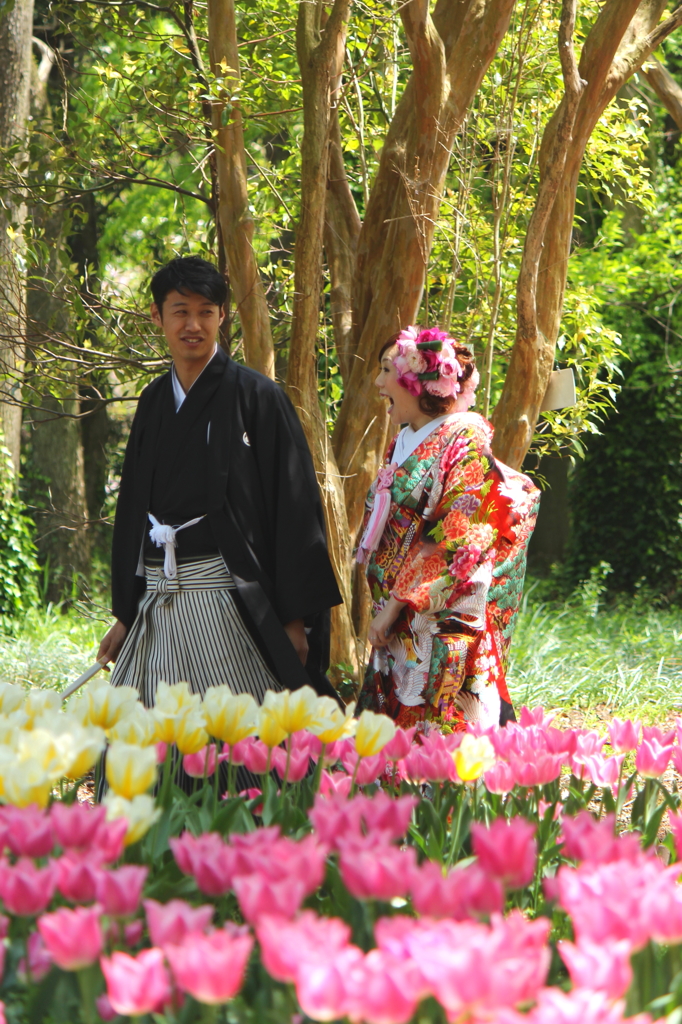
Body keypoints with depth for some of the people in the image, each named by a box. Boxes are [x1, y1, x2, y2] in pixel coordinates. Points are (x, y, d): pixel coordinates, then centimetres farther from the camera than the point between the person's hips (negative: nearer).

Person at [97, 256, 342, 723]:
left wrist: (293, 617, -11)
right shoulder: (154, 402, 14)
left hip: (227, 593, -5)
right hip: (158, 601, 5)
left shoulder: (256, 396, -3)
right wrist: (124, 614, 17)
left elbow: (295, 507, -6)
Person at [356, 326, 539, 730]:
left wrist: (397, 605, -17)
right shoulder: (404, 444, 15)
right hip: (397, 628, 8)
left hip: (443, 624, -8)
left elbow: (457, 543, -17)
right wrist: (383, 604, 14)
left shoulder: (465, 443, -11)